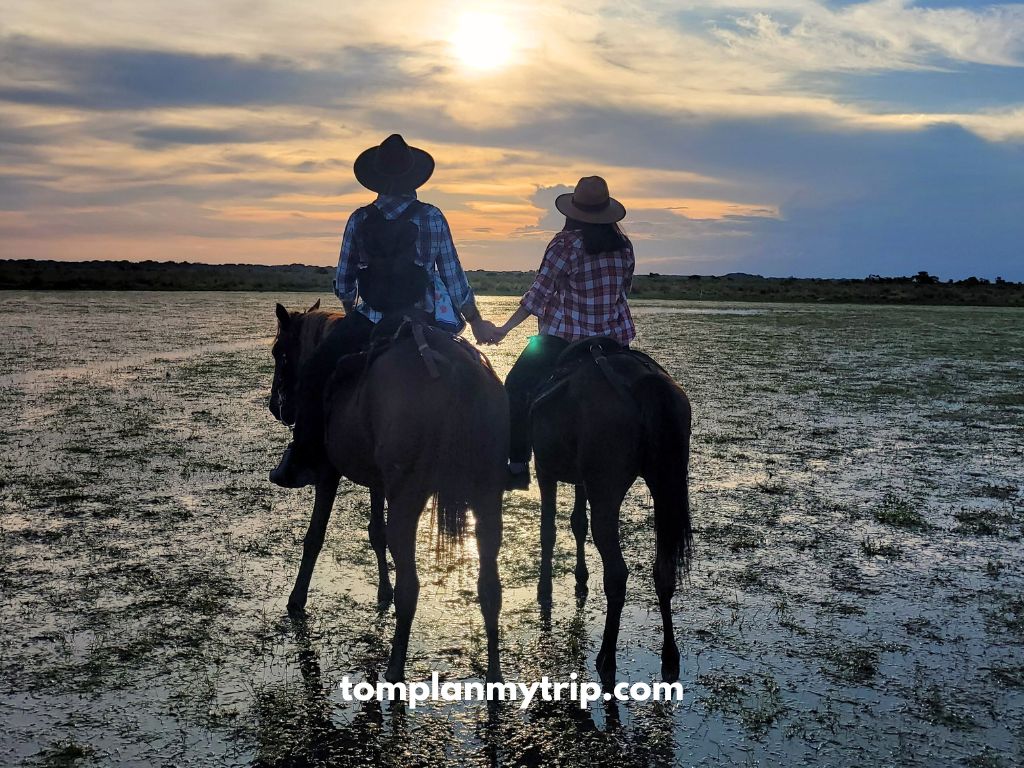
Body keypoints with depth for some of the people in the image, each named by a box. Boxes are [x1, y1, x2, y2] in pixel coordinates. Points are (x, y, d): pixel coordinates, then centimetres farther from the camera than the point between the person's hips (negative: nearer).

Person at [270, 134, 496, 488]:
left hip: (371, 322, -1)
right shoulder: (432, 217, 0)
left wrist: (352, 313, 28)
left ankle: (303, 461, 5)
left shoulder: (360, 219, 1)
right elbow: (453, 275, 3)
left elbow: (343, 282, 8)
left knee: (313, 377, 9)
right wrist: (475, 320, 14)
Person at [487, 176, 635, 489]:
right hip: (614, 339, 5)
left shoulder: (566, 243, -12)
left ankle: (518, 466, 2)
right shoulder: (623, 245, 3)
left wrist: (504, 329, -7)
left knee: (517, 388, 5)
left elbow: (539, 293, -13)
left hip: (563, 337, -5)